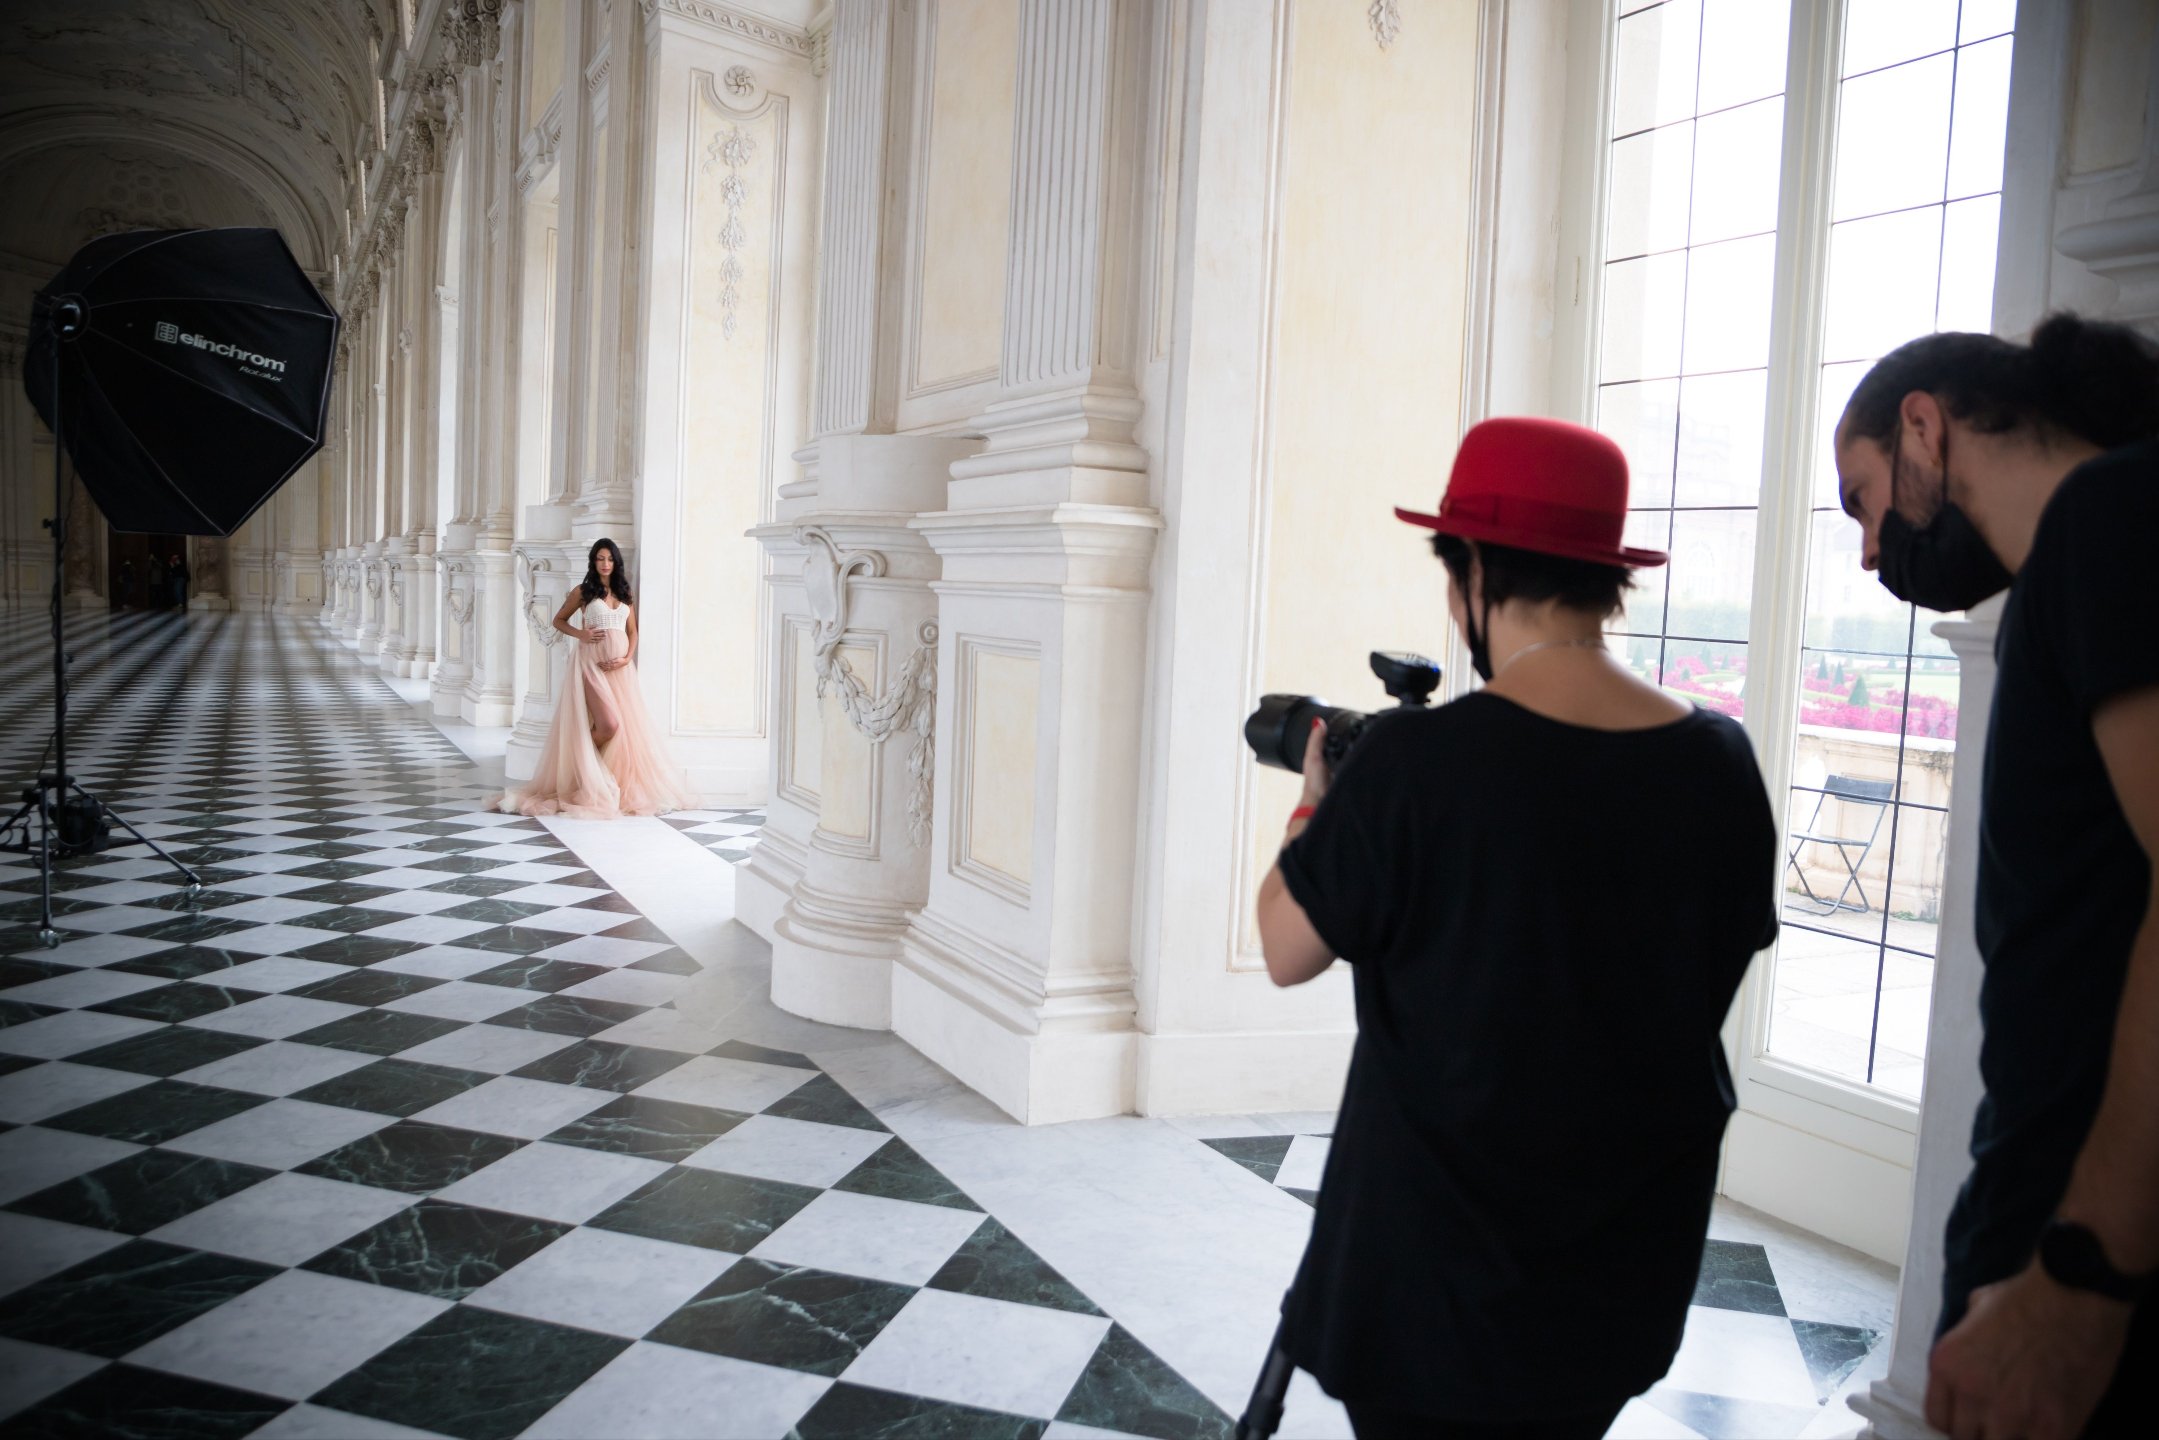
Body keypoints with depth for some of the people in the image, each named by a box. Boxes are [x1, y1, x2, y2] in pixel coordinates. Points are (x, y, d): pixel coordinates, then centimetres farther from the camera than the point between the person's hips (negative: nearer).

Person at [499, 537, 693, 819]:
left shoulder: (624, 594, 15)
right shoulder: (583, 592, 4)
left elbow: (633, 632, 14)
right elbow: (558, 620, 12)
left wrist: (626, 658, -4)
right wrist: (579, 634, -7)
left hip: (620, 666, 5)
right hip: (592, 663, -5)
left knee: (628, 727, 0)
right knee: (609, 724, -18)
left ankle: (627, 788, 10)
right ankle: (583, 763, 9)